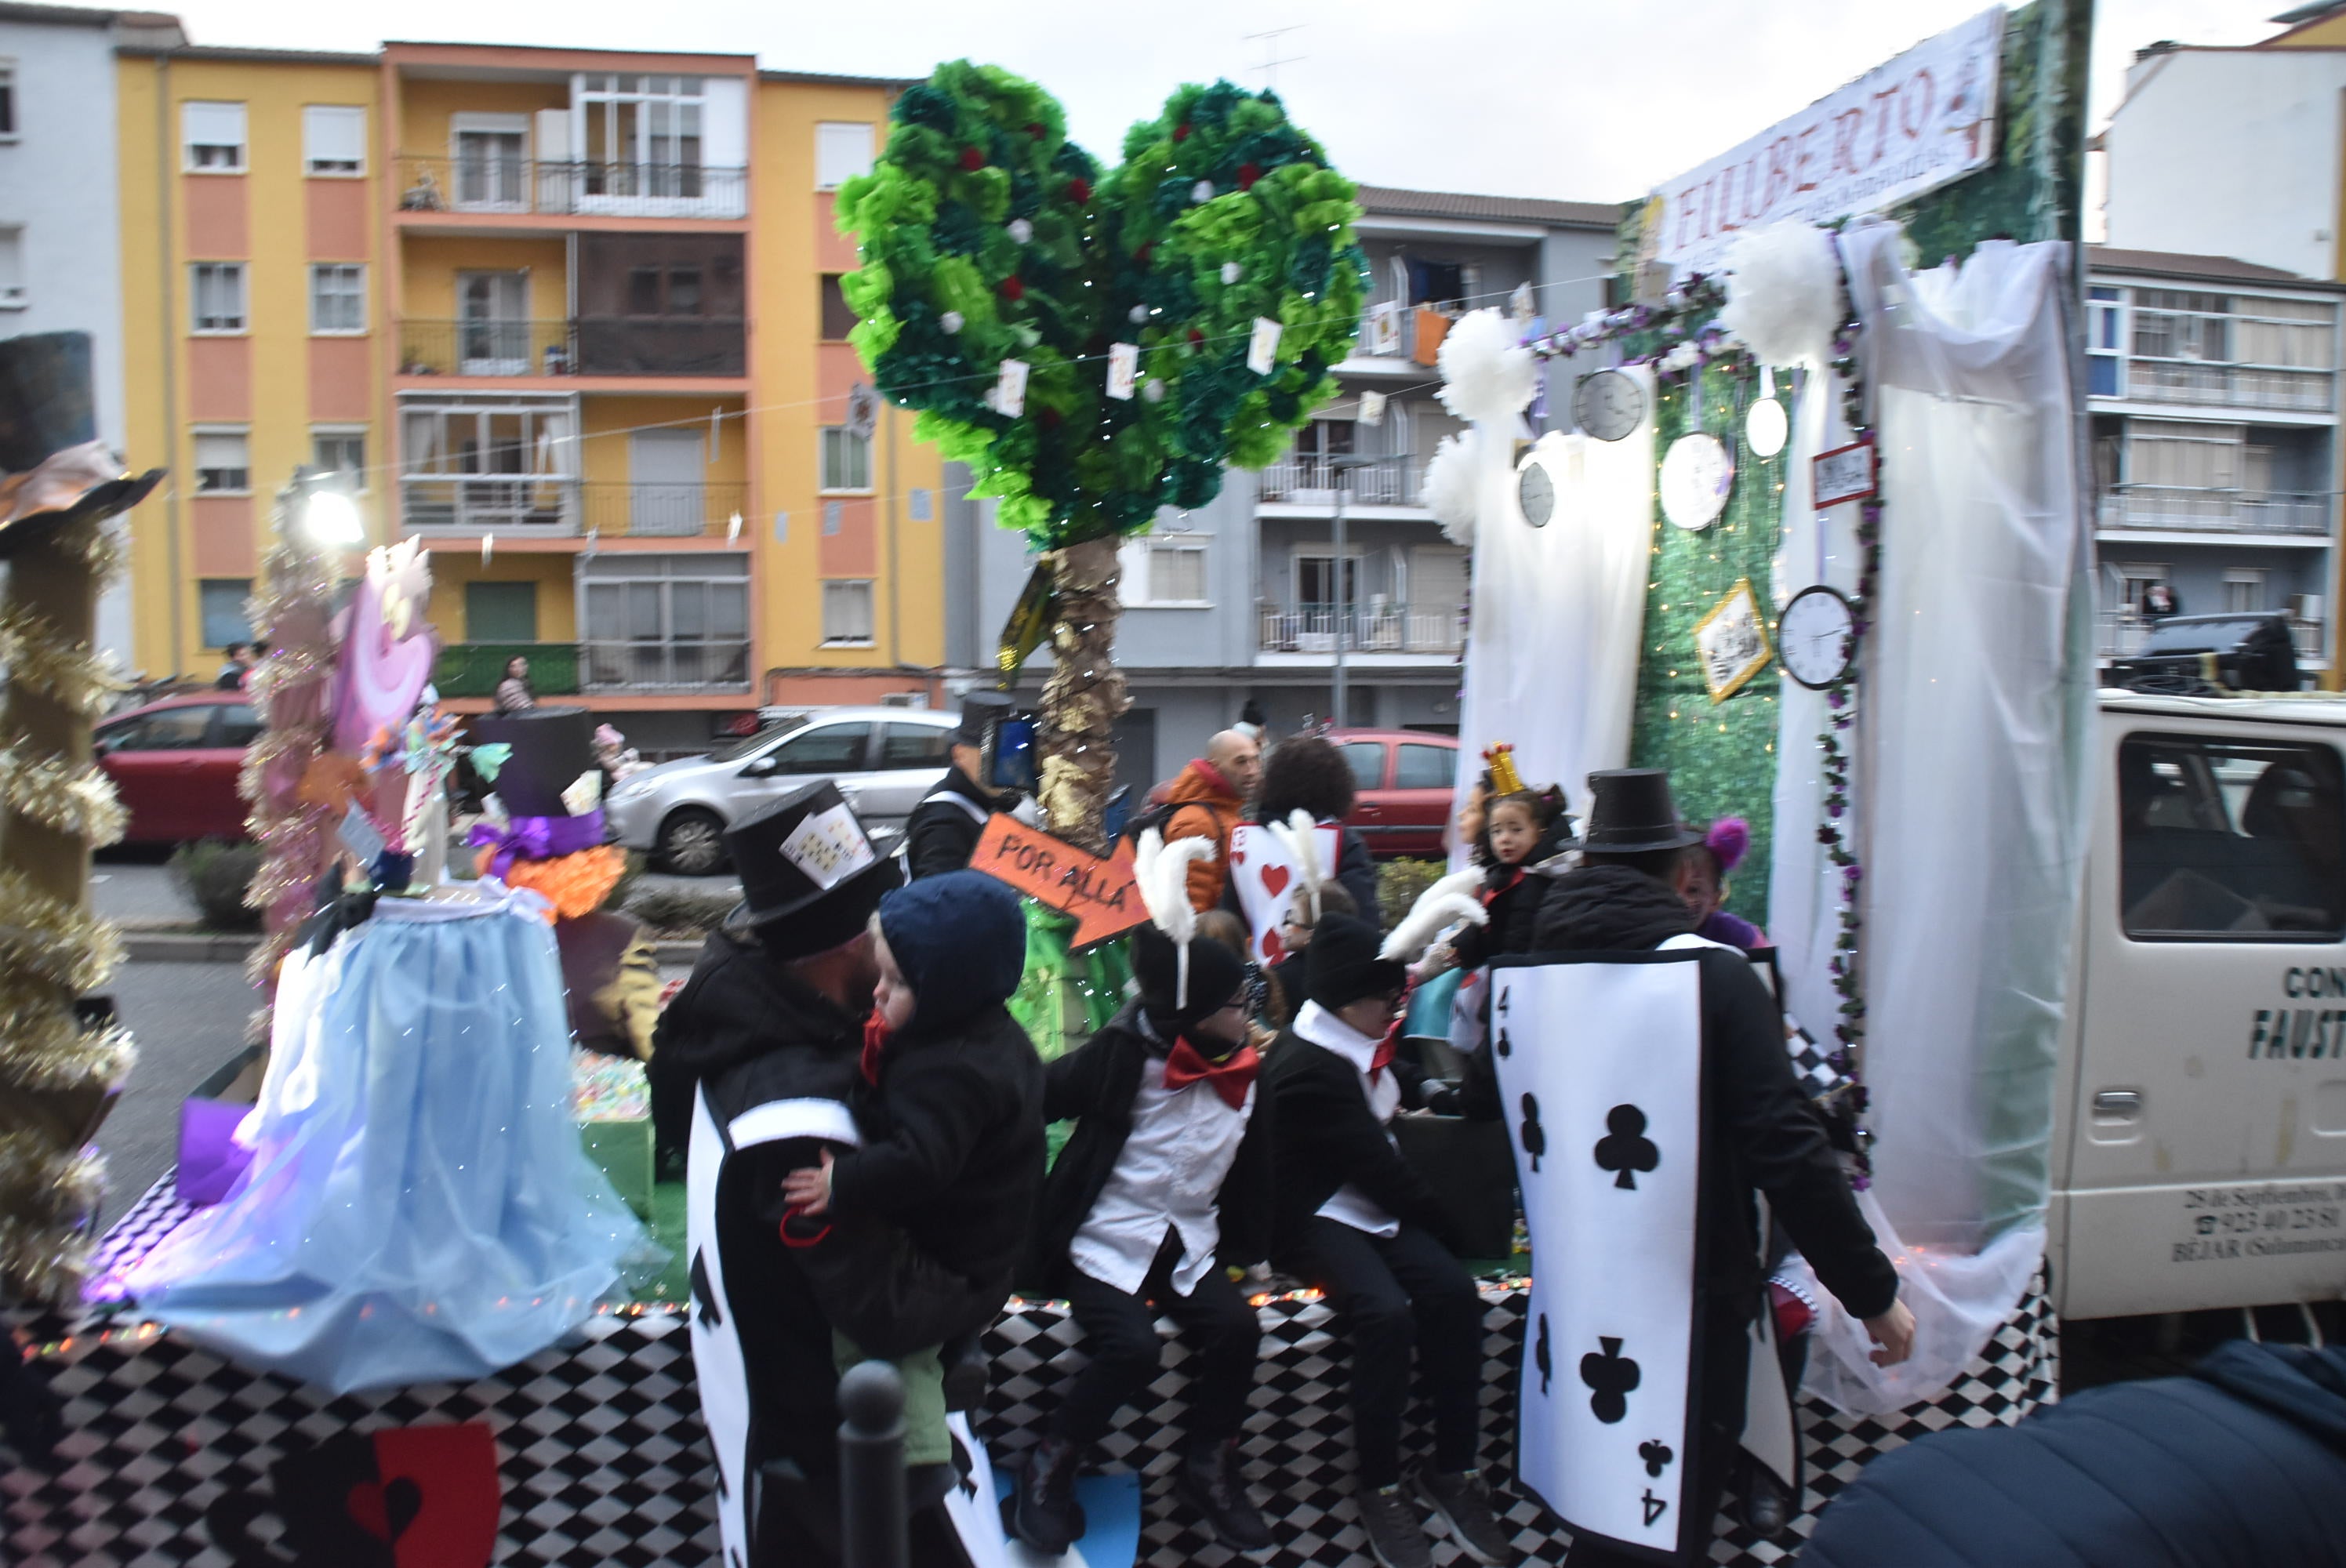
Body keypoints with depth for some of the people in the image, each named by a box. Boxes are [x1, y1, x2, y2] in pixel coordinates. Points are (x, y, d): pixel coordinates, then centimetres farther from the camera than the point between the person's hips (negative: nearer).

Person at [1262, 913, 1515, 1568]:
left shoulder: (1359, 1045, 8)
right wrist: (1439, 1216, -3)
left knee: (1454, 1292, -18)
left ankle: (1452, 1471, -6)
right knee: (1386, 1312, -31)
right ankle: (1379, 1489, -13)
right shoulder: (1308, 1068, -19)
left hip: (1374, 1208, 8)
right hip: (1318, 1219, -8)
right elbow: (1372, 1162, -15)